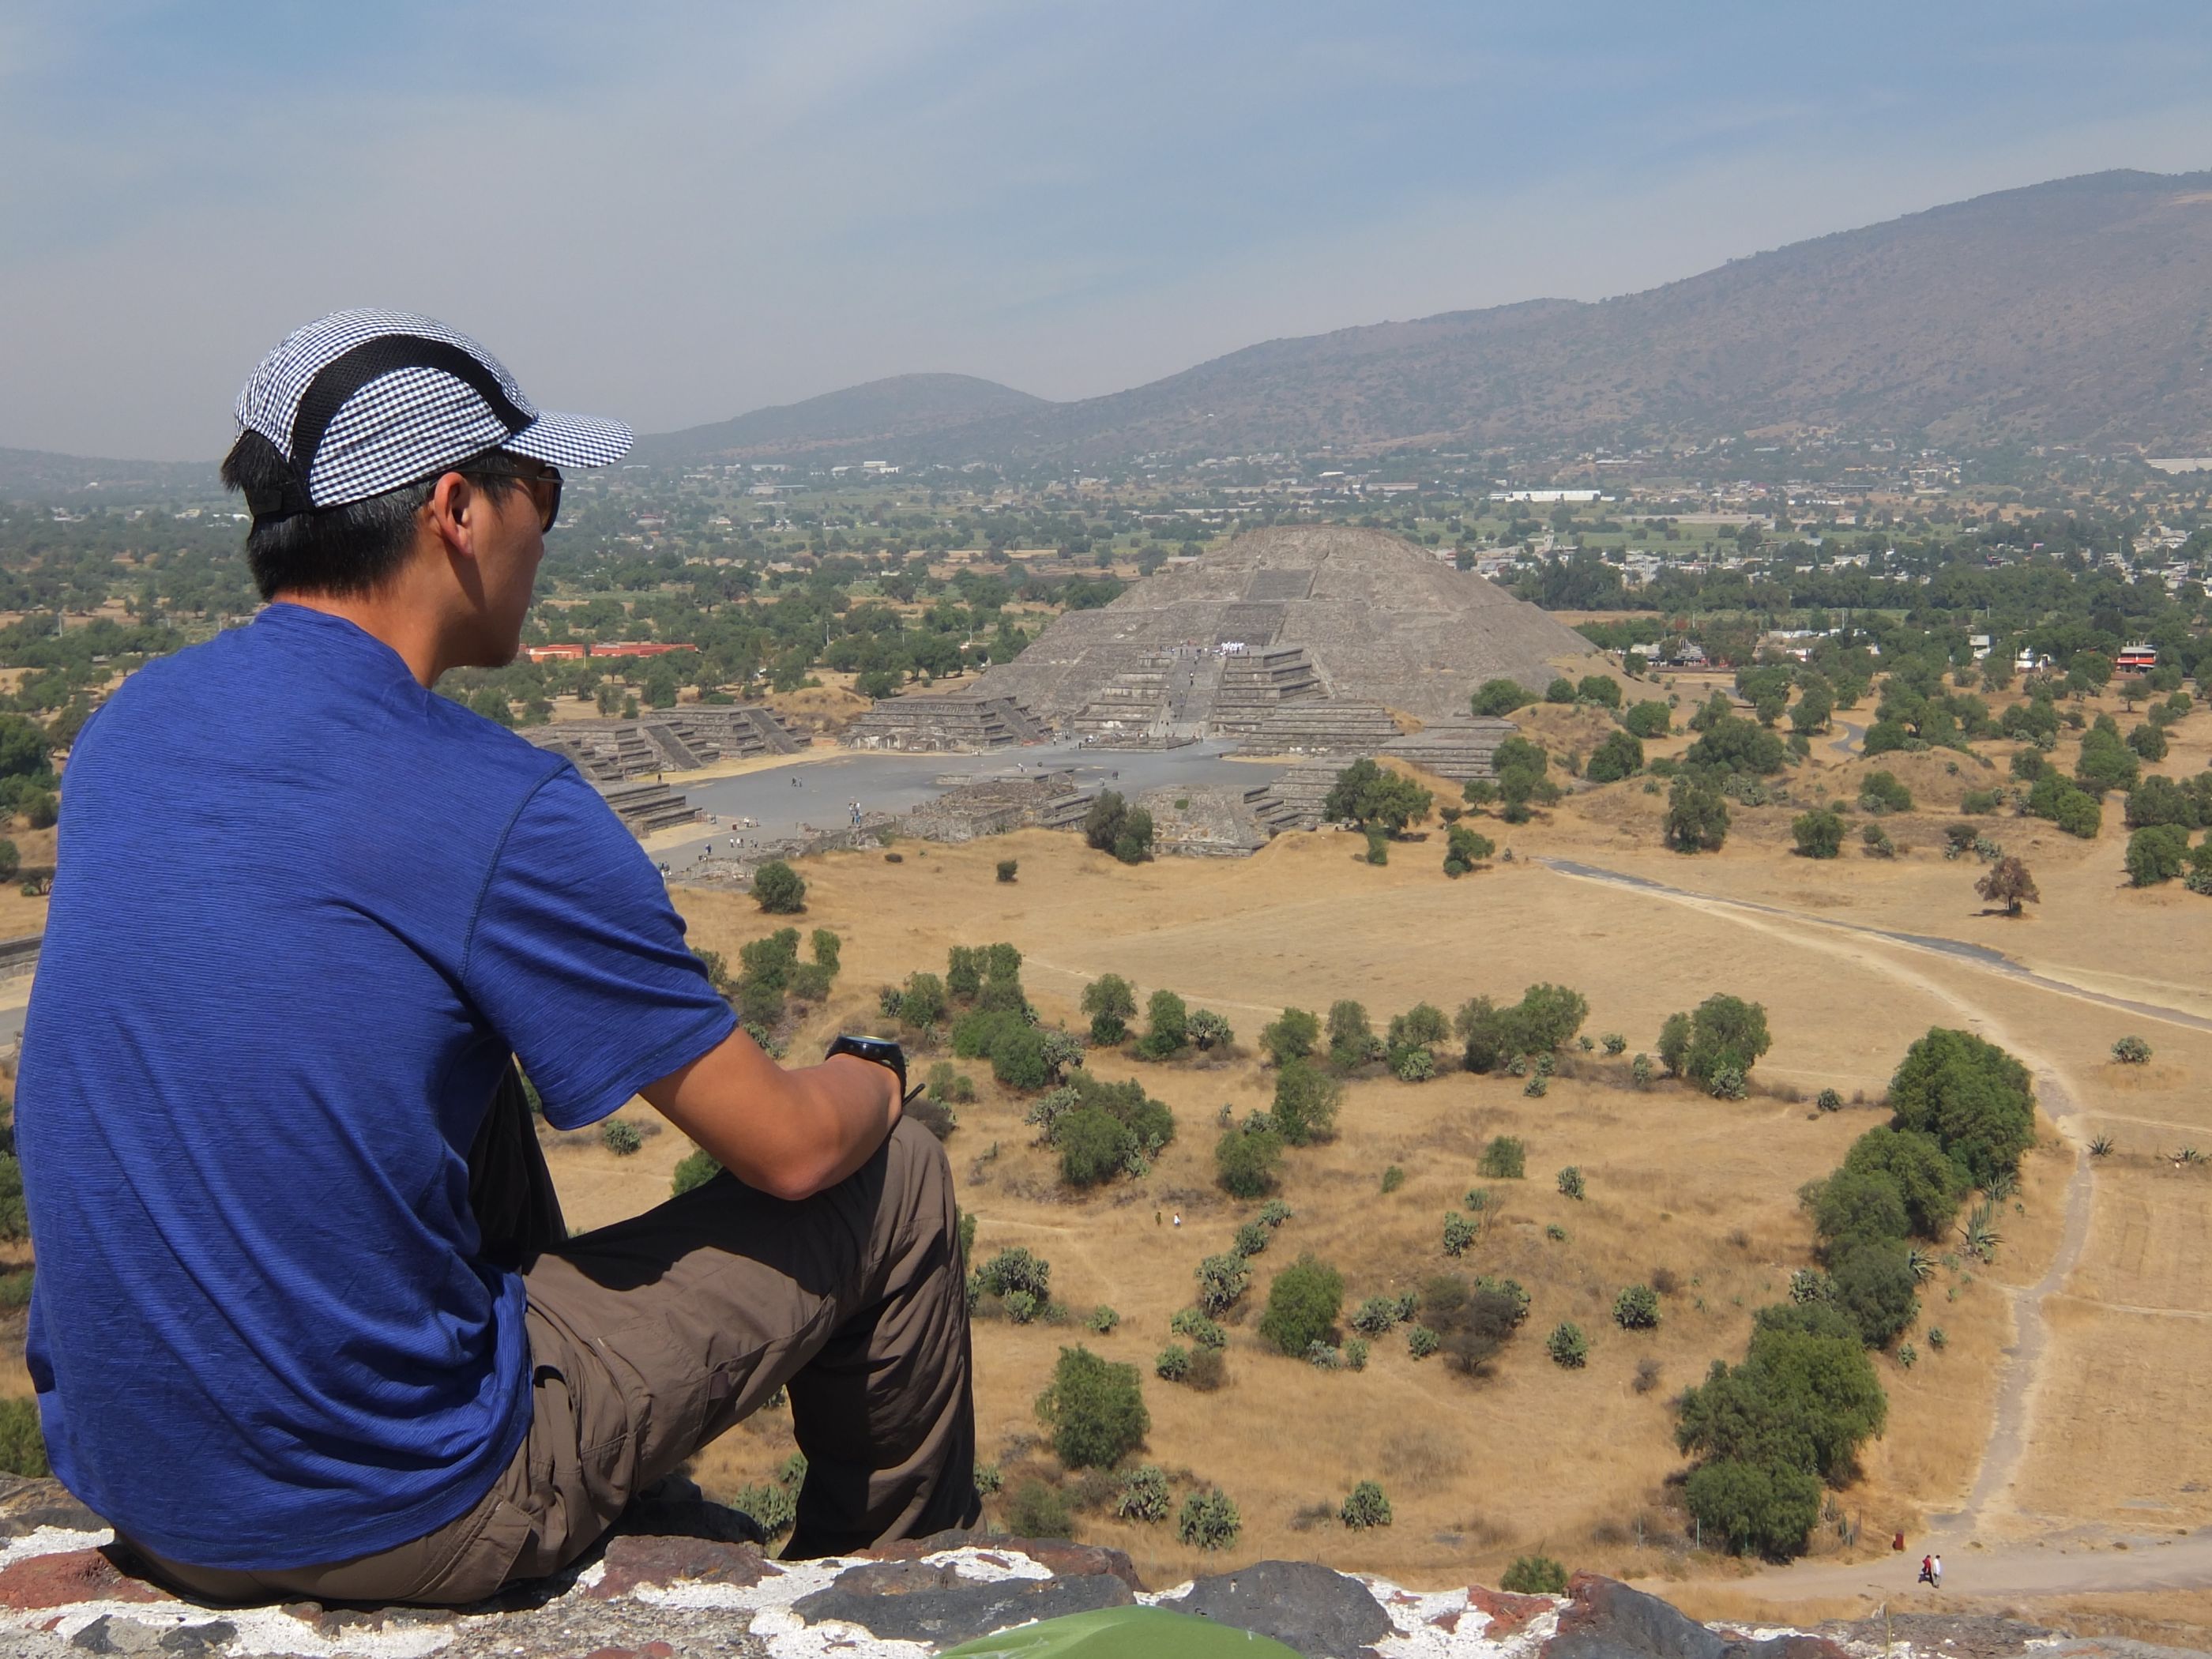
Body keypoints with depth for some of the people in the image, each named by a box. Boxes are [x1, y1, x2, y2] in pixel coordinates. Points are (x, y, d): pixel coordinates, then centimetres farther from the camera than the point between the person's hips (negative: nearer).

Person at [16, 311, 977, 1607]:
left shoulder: (125, 730, 0)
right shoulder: (505, 815, -22)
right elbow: (792, 1148, -13)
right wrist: (878, 1073, 12)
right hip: (391, 1522, -7)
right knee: (899, 1178, 6)